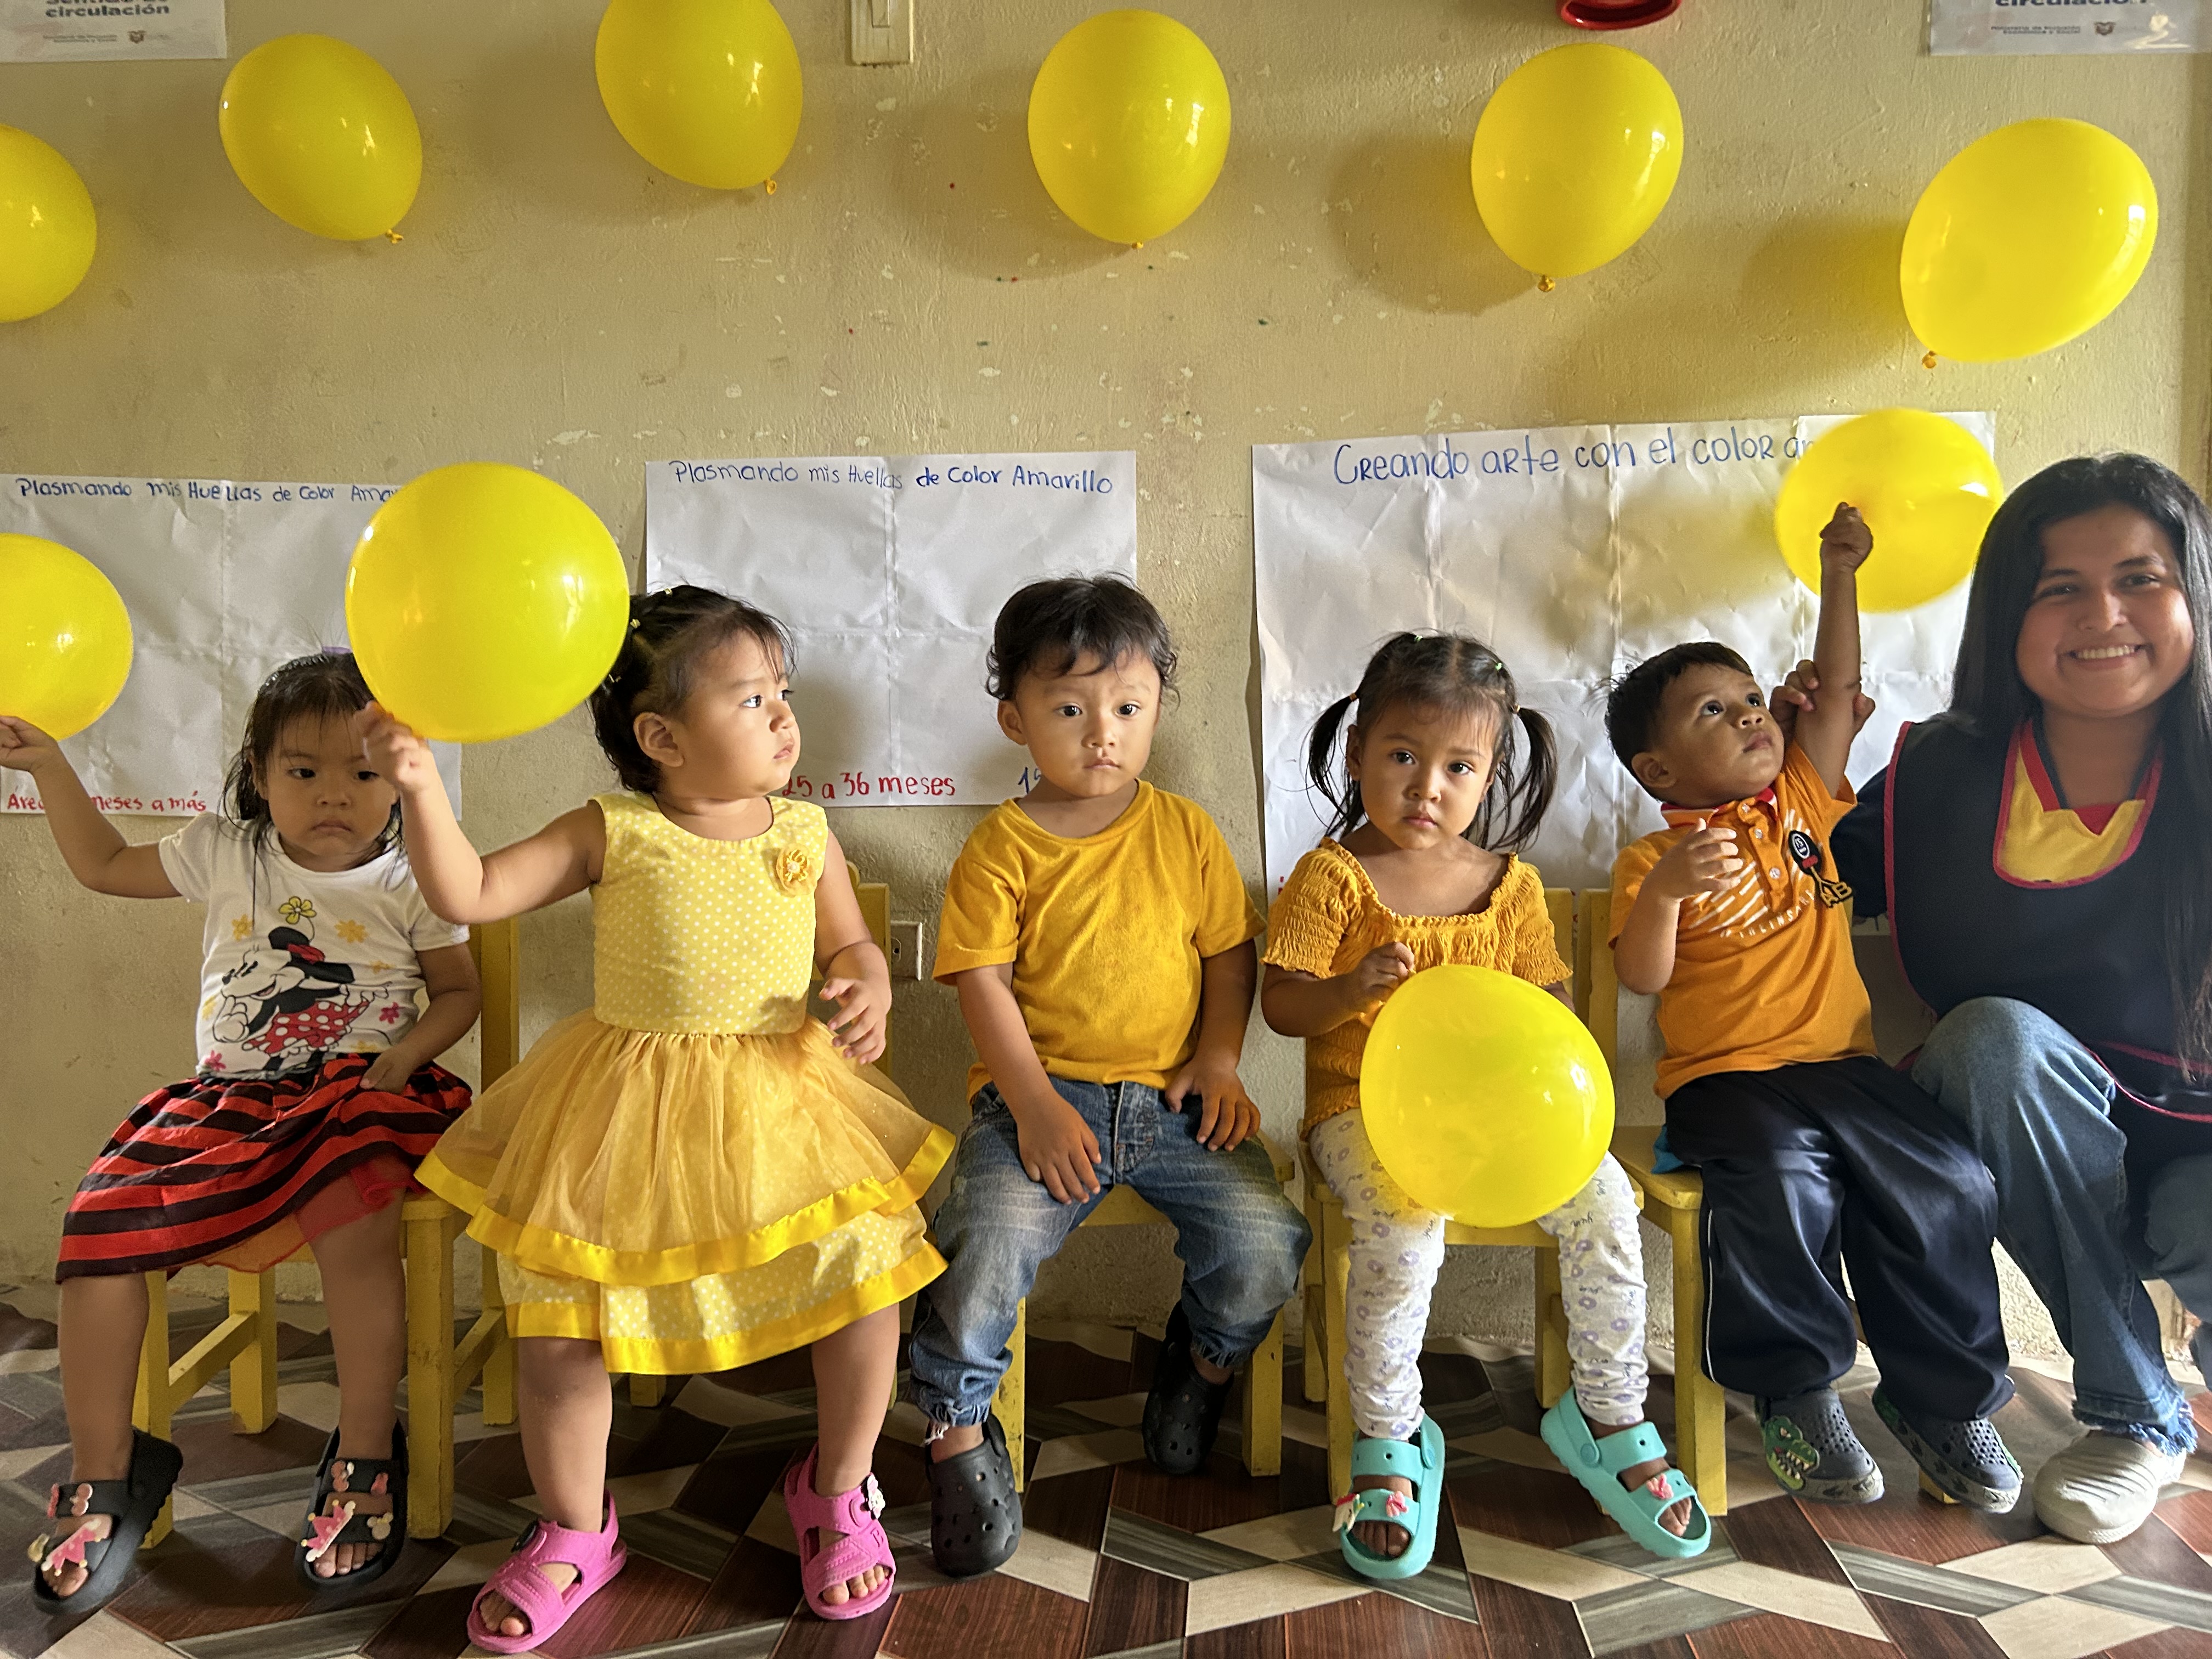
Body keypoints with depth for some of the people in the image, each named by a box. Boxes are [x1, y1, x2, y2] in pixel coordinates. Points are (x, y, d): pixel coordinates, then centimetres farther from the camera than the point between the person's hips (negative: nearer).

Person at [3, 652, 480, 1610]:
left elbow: (459, 991, 8)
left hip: (358, 1091, -4)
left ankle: (365, 1457, -15)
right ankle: (103, 1472, 4)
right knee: (102, 1219, -15)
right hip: (233, 1096, 4)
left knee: (355, 1223, -33)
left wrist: (406, 1053, -10)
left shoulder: (408, 881, 1)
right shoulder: (226, 854, 10)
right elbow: (105, 866, 24)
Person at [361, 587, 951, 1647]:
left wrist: (867, 989, -9)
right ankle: (574, 1533, 29)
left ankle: (837, 1491, 20)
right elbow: (468, 894, -9)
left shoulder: (804, 832, 1)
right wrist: (420, 784, -21)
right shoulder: (613, 835, -6)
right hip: (627, 1110, -1)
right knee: (559, 1322, -1)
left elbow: (851, 943, 13)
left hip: (780, 1095, 2)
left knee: (867, 1273, -9)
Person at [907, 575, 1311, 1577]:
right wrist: (1033, 1104, -14)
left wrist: (1220, 1056, -2)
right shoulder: (1002, 847, 1)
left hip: (1172, 1099, 3)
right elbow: (981, 980, -4)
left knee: (1265, 1244, -16)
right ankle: (959, 1431, 3)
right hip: (1038, 1097, -2)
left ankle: (1202, 1360, 20)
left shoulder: (1185, 831, 9)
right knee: (987, 1242, -26)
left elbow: (1231, 950, 13)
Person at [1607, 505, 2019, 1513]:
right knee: (1783, 1185, -31)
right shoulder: (1652, 860, -1)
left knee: (1948, 1187, -16)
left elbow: (1837, 694, 12)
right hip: (1725, 1079, -4)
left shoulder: (1802, 801, 14)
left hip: (1843, 1063, 5)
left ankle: (1941, 1397, 4)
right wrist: (1665, 888, -30)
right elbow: (1642, 978, -13)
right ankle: (1796, 1393, -7)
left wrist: (1838, 577, 7)